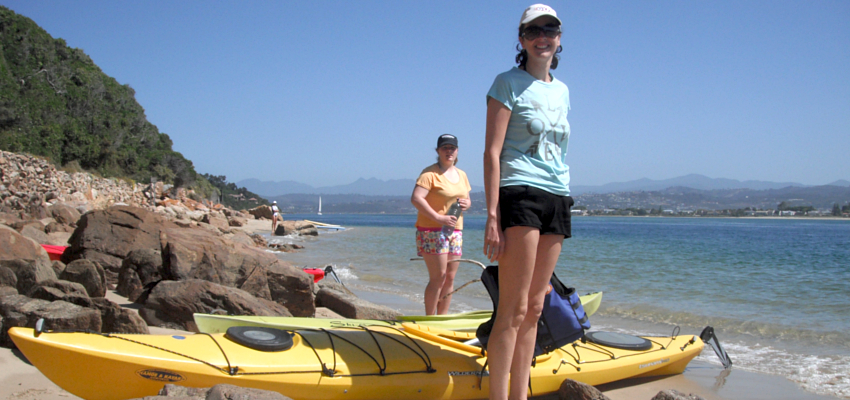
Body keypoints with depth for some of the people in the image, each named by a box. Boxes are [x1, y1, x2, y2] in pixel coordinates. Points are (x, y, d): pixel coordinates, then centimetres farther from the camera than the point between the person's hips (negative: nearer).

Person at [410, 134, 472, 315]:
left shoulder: (462, 175, 15)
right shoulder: (430, 173, -9)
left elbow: (467, 199, 25)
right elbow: (416, 198, -21)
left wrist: (466, 203, 0)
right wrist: (439, 218, -26)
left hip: (455, 231, 7)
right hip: (432, 231, -7)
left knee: (450, 278, 7)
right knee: (438, 278, -9)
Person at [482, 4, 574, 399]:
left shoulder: (562, 90, 19)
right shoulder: (508, 83, 0)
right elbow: (492, 152, -8)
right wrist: (492, 216, -17)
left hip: (558, 198, 7)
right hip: (520, 193, -7)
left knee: (534, 308, 8)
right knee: (513, 309, -10)